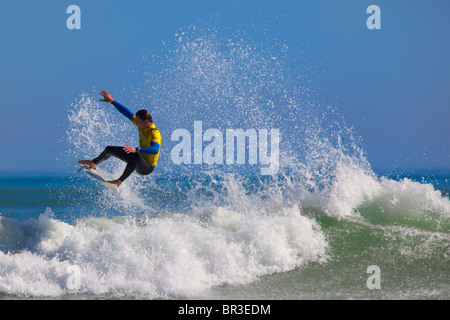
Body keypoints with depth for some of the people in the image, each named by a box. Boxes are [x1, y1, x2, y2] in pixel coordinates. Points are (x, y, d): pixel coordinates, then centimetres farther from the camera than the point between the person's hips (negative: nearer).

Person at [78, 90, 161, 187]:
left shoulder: (155, 134, -30)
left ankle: (119, 181, -39)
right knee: (109, 149, 15)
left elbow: (155, 150, -48)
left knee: (135, 157, -45)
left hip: (147, 168, -9)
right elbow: (127, 113, 4)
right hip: (137, 162, 9)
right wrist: (111, 101, 4)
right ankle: (93, 163, 40)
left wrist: (136, 150, -58)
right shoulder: (141, 124, -5)